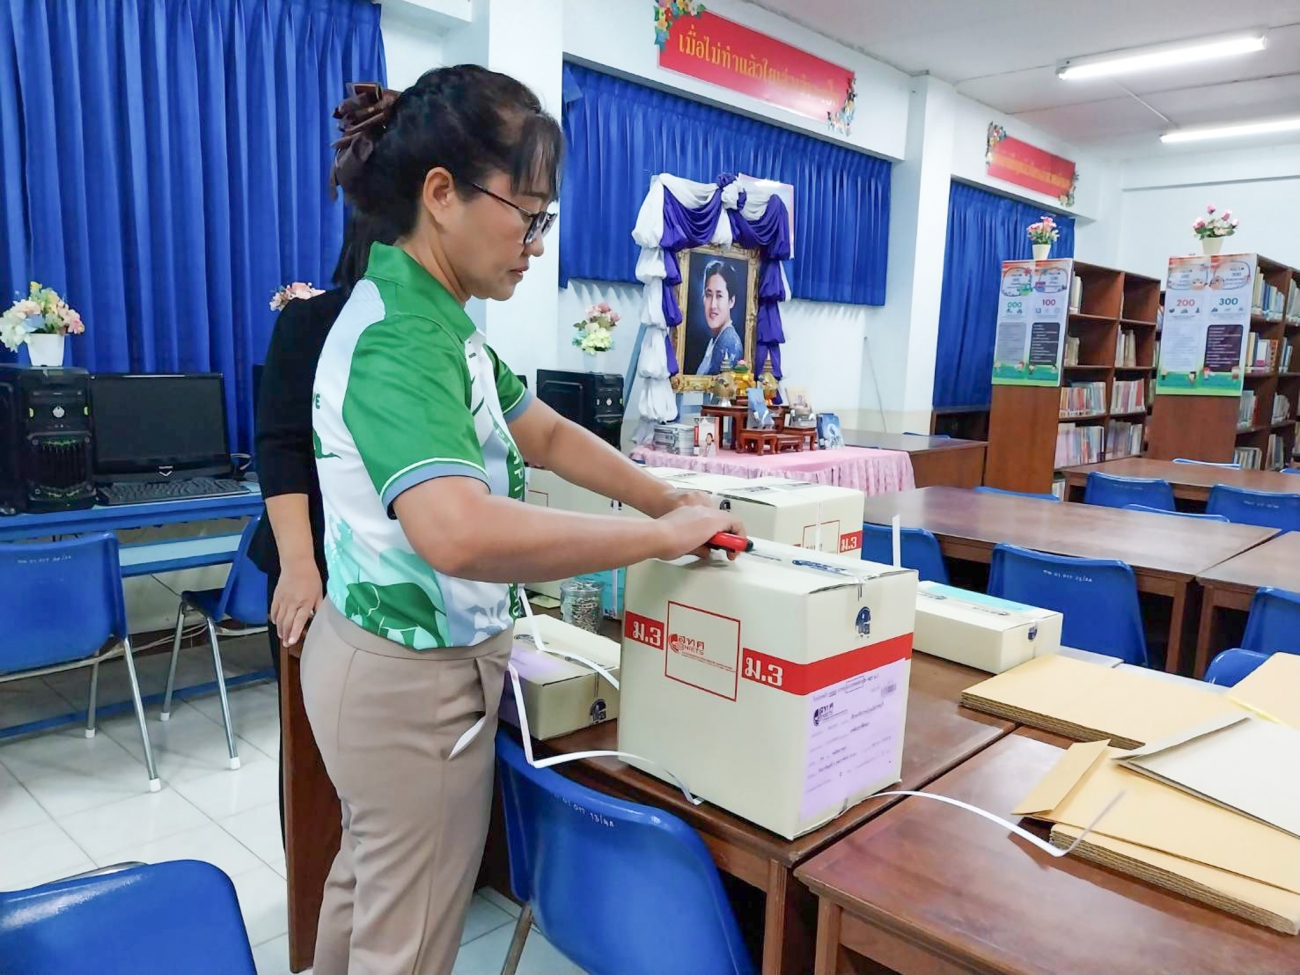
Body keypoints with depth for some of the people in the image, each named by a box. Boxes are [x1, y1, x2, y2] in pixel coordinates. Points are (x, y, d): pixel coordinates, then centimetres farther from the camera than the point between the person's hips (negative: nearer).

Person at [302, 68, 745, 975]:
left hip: (390, 656, 9)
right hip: (418, 675, -9)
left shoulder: (430, 318, 4)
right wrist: (664, 535, -33)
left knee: (372, 880, 30)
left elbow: (546, 434, 10)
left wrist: (675, 502, 2)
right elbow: (461, 533, -44)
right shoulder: (399, 336, -27)